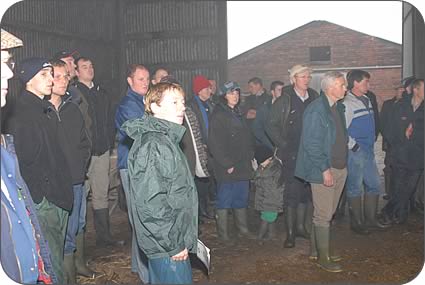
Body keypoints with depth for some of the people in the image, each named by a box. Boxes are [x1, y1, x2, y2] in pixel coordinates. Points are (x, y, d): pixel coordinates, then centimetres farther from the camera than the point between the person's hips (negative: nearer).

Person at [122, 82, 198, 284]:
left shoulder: (166, 139, 12)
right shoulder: (152, 146, -20)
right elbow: (150, 203, -26)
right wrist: (173, 244, -19)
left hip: (173, 243, 10)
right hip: (168, 250, -10)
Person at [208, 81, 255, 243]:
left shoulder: (238, 113, 16)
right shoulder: (218, 115, -10)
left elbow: (247, 138, 22)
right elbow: (214, 144, -16)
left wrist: (250, 157, 11)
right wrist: (227, 164, -16)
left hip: (242, 166, 8)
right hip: (226, 168, -8)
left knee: (241, 199, 15)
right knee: (225, 200, 0)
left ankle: (243, 229, 27)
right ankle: (223, 233, 11)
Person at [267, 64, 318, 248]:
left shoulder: (314, 98, 8)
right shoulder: (284, 101, -4)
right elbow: (271, 126, -4)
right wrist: (283, 145, -8)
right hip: (292, 155, -4)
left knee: (307, 192, 12)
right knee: (292, 193, -1)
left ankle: (301, 226, 28)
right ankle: (290, 232, 8)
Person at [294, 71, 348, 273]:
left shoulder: (338, 107, 10)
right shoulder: (316, 109, -17)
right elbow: (312, 144, -19)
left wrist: (343, 164, 15)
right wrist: (324, 169, -19)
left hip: (339, 168, 9)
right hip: (323, 170, -8)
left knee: (326, 213, 17)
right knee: (323, 215, 1)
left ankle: (315, 250, 30)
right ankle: (323, 258, 14)